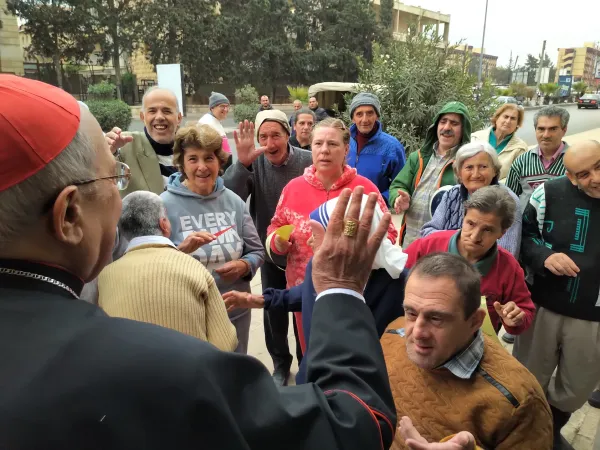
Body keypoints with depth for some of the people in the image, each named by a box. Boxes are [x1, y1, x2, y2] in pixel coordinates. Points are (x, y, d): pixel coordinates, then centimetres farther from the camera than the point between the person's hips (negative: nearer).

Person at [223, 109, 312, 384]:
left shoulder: (308, 162, -18)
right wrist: (242, 163, -39)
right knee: (273, 311, 18)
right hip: (269, 253, 2)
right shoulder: (254, 164, -13)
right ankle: (280, 362, 43)